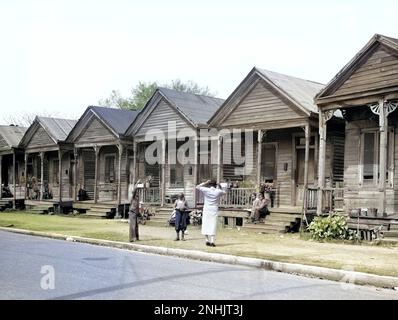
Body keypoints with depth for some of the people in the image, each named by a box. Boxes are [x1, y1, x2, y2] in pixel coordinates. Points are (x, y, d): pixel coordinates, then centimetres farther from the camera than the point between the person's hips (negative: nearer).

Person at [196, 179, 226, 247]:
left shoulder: (206, 190, -5)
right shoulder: (218, 191, -1)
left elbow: (197, 187, 6)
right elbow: (224, 192, 20)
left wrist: (205, 183, 7)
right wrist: (219, 187, 15)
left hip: (206, 210, 0)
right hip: (214, 210, 0)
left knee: (206, 224, 9)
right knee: (213, 225, -1)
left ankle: (207, 240, 9)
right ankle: (212, 241, -9)